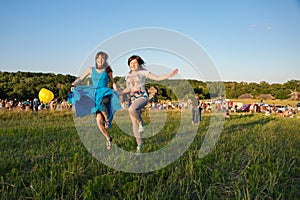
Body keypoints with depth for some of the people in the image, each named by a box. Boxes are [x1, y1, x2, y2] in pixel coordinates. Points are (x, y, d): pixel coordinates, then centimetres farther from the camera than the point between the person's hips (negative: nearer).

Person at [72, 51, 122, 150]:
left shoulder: (107, 70, 8)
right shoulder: (91, 69, 12)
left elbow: (113, 82, 15)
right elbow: (80, 79, 10)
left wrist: (116, 94, 6)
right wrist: (73, 85, -8)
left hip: (105, 93, -2)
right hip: (95, 95, 2)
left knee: (100, 102, -41)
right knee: (99, 121, -9)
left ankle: (107, 119, -15)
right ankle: (108, 138, 11)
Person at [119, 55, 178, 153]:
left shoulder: (143, 72, 3)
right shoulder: (127, 76, 17)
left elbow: (158, 78, -1)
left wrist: (171, 74, -11)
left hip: (142, 96, -5)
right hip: (132, 98, 5)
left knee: (132, 109, -38)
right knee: (134, 123, 3)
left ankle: (141, 122, -8)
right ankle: (139, 143, 17)